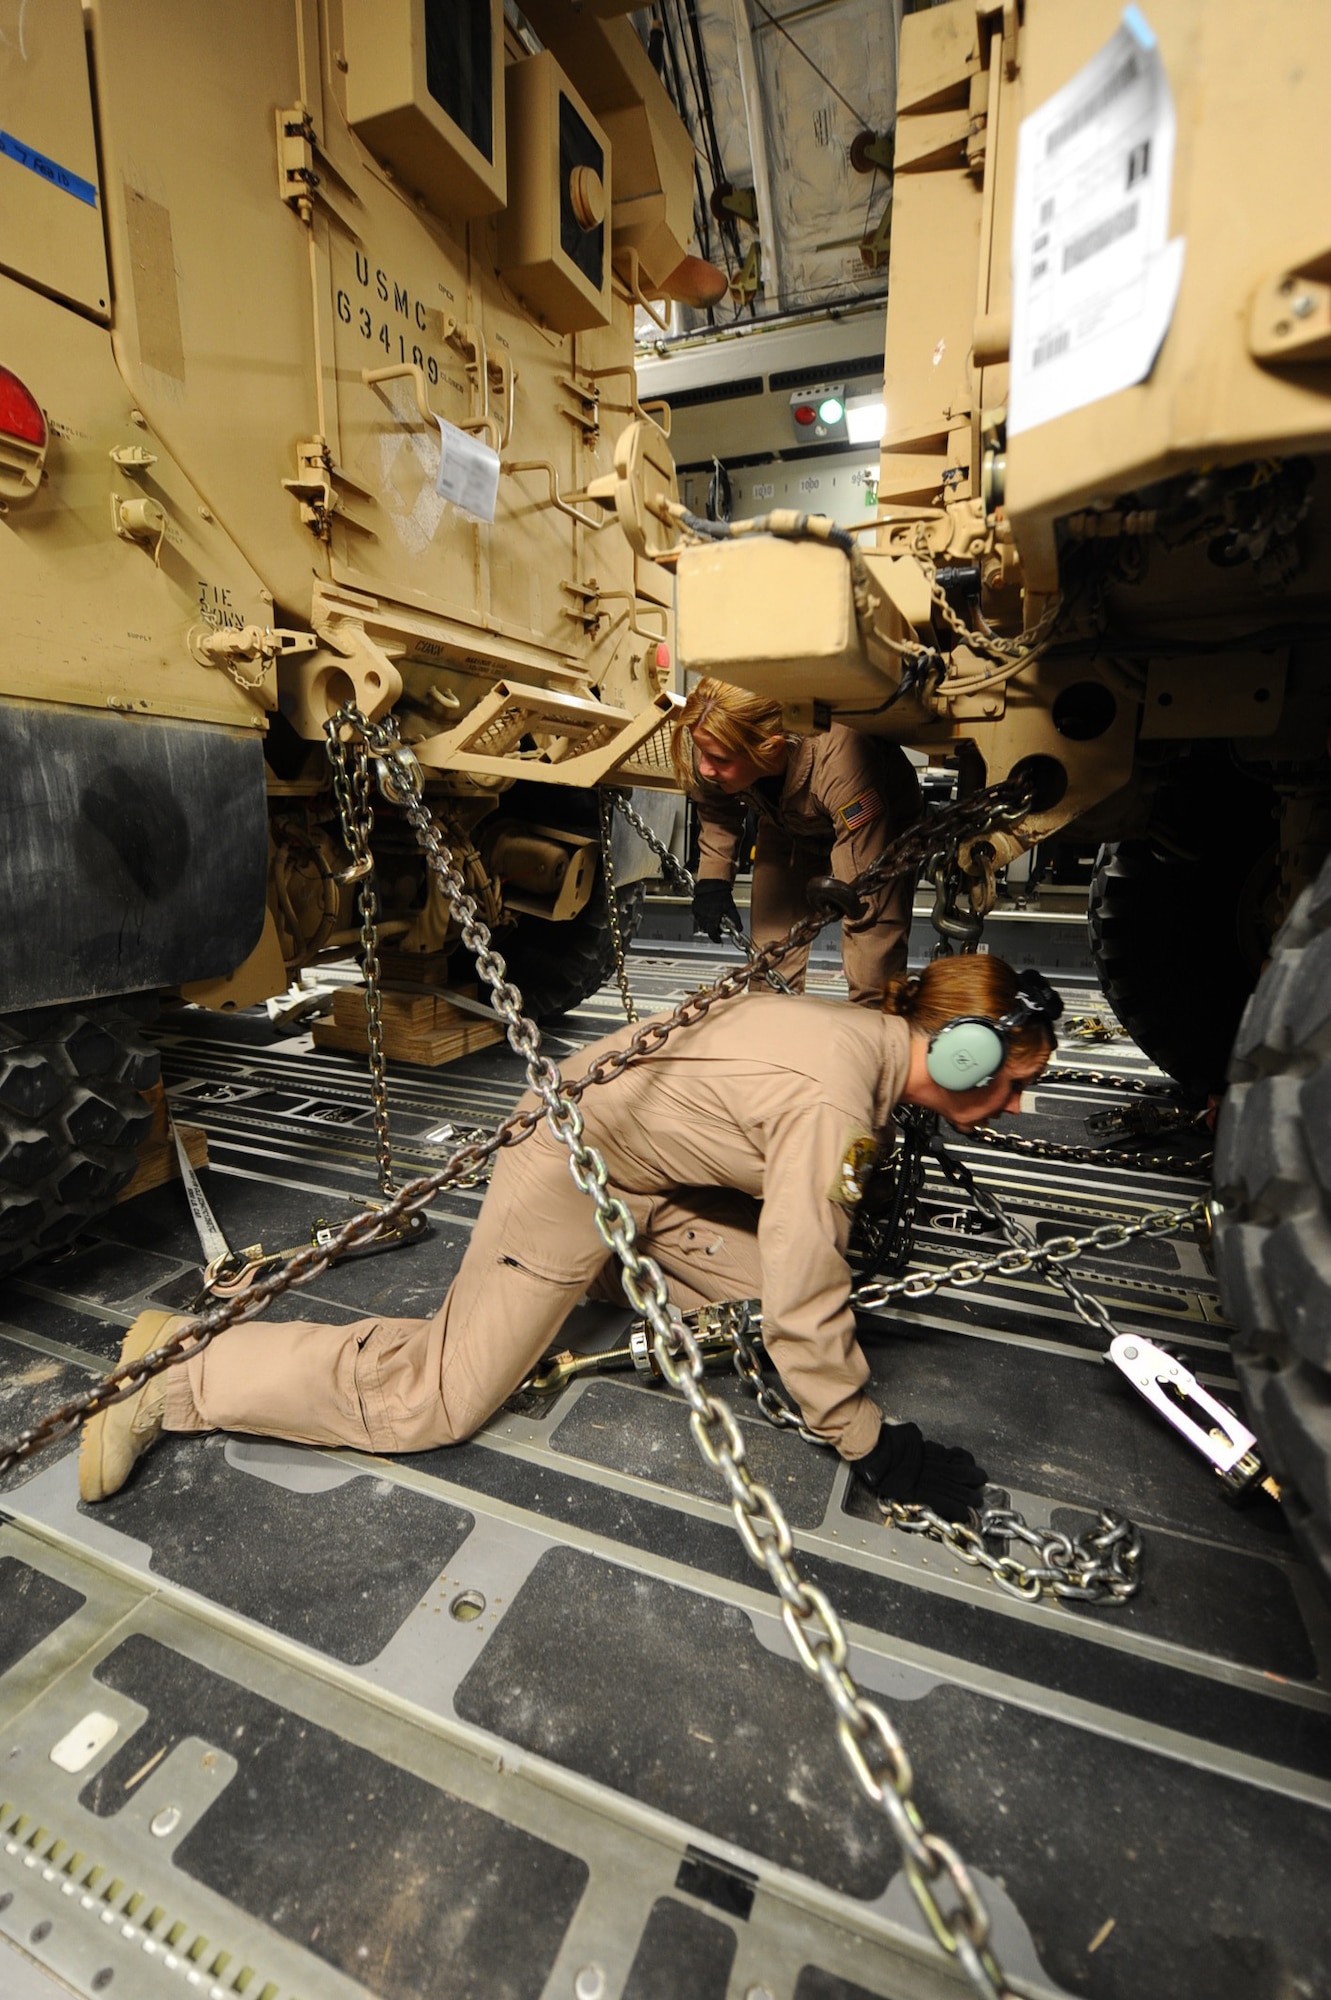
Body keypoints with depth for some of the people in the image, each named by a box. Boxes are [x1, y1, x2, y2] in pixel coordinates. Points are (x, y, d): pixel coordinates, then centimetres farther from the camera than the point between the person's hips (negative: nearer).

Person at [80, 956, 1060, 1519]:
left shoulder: (865, 1025, -1)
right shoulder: (833, 1106, -29)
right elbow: (803, 1317, -26)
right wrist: (877, 1449, -12)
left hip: (652, 1165, 9)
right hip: (576, 1167, -9)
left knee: (767, 1274, 7)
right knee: (438, 1398, -4)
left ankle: (606, 1272, 23)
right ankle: (175, 1375, 9)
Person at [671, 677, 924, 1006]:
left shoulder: (840, 768, -45)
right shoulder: (712, 741, -29)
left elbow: (869, 906, -39)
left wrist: (868, 1012, -35)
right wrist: (712, 879, -10)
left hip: (879, 826, -4)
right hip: (788, 827, 4)